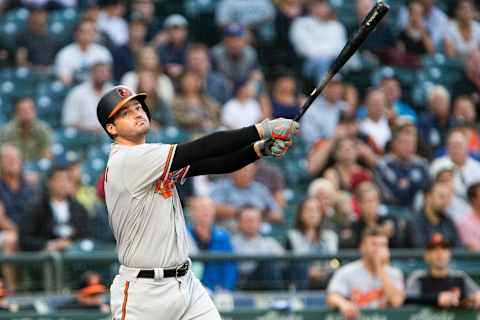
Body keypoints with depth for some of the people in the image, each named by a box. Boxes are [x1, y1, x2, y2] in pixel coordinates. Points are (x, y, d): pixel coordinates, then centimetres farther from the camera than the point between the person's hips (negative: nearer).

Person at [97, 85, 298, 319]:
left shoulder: (154, 163, 13)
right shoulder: (126, 160, -14)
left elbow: (214, 164, 4)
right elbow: (198, 151, -19)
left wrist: (262, 148, -12)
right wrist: (261, 130, -18)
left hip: (186, 283, 8)